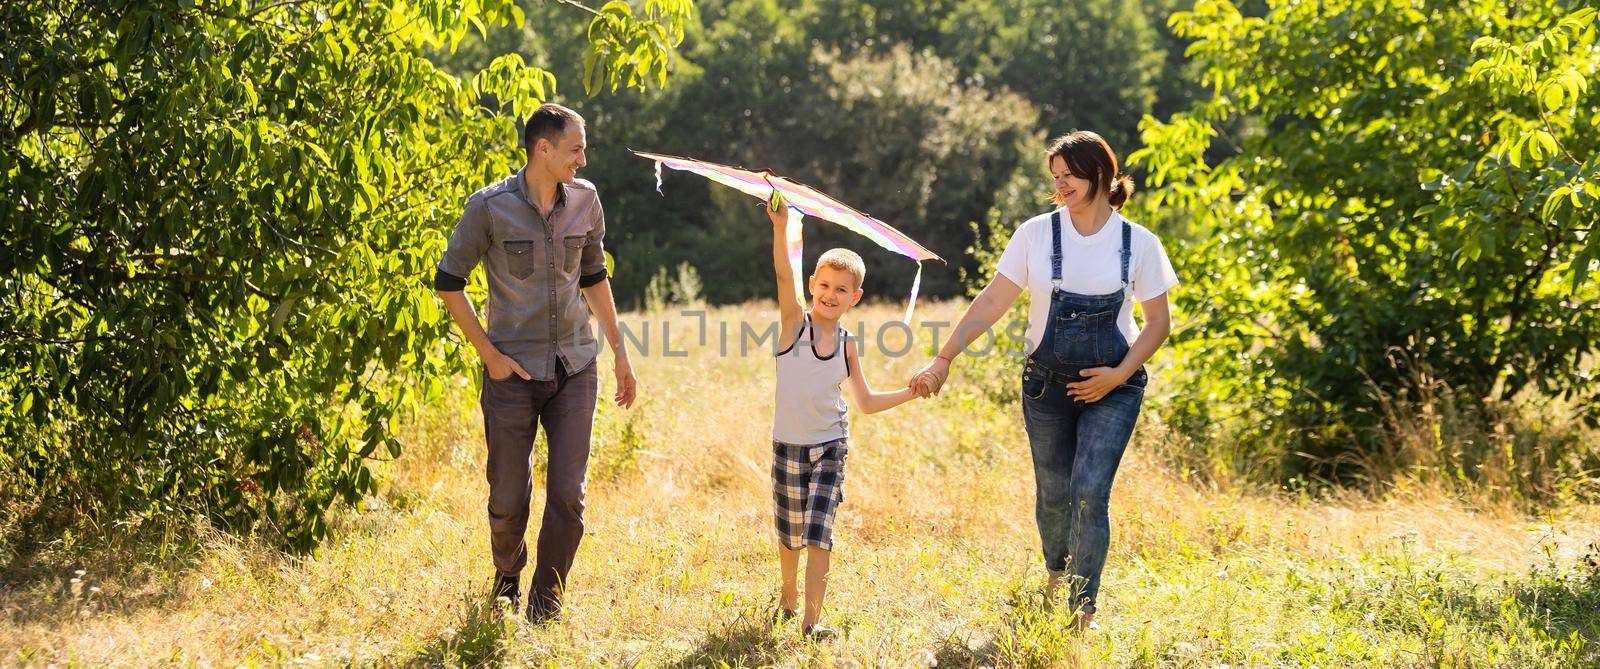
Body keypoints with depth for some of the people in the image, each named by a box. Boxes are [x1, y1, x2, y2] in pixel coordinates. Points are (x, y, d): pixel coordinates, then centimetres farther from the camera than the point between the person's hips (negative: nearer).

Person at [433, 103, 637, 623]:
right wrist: (488, 353, -7)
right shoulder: (490, 207, -10)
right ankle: (507, 576, 35)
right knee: (508, 498, 5)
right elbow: (448, 282, -3)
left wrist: (619, 352, 17)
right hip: (513, 370, -3)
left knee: (568, 496, -4)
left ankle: (545, 607, 12)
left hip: (574, 368, 3)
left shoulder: (584, 200, 2)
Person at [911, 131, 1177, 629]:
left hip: (1112, 386, -2)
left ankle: (1083, 609, -6)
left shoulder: (1139, 244, -3)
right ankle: (1056, 574, 39)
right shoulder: (1037, 234, -1)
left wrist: (1120, 375, -10)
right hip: (1047, 383, 2)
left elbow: (1158, 322, 3)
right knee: (1054, 494, 10)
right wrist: (944, 358, -8)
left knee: (1090, 493, -14)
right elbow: (993, 301, -1)